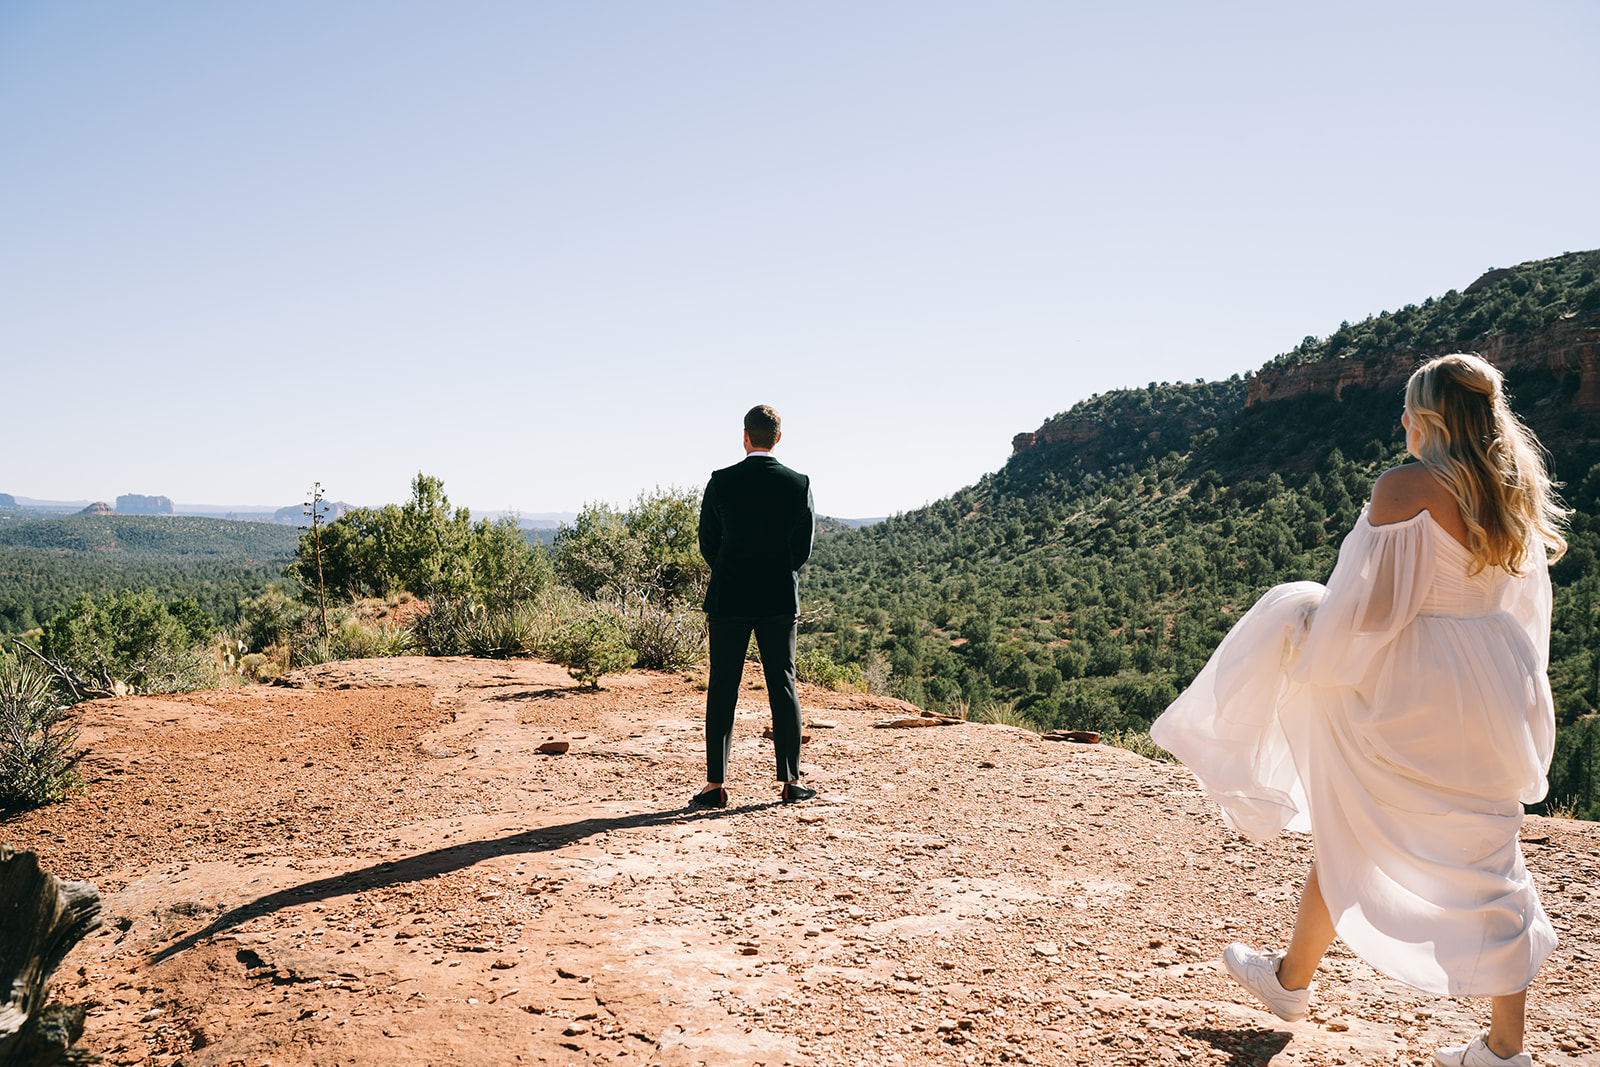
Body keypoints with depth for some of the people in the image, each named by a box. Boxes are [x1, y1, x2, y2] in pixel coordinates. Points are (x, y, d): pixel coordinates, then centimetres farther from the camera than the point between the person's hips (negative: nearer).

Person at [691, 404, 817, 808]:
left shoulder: (721, 482, -5)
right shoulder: (799, 484, -2)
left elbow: (707, 543, 2)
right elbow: (803, 548, 1)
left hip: (728, 598, -1)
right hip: (779, 598, 1)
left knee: (722, 690, 4)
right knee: (783, 687, 8)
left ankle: (716, 785, 5)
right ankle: (791, 782, 11)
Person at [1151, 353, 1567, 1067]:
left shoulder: (1404, 488, -17)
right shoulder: (1519, 494, 6)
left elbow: (1363, 604, -18)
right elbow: (1526, 609, 13)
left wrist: (1306, 648, 0)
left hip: (1403, 691, -6)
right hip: (1494, 701, 6)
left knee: (1350, 846, 11)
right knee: (1486, 861, 12)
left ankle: (1292, 980, 30)